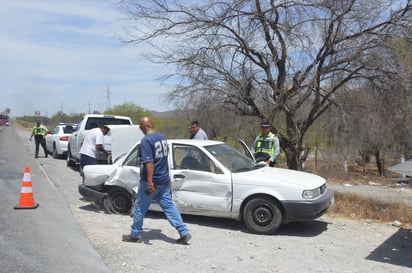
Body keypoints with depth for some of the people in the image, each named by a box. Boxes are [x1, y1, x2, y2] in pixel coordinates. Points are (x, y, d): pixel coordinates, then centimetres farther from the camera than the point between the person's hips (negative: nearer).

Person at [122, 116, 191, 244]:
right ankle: (184, 233, 6)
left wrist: (149, 181, -28)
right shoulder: (161, 137, 8)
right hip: (164, 180, 7)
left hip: (151, 182, -7)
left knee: (140, 208, 9)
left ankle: (135, 235, 22)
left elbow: (149, 162, -25)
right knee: (169, 206, 10)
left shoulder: (146, 140, -17)